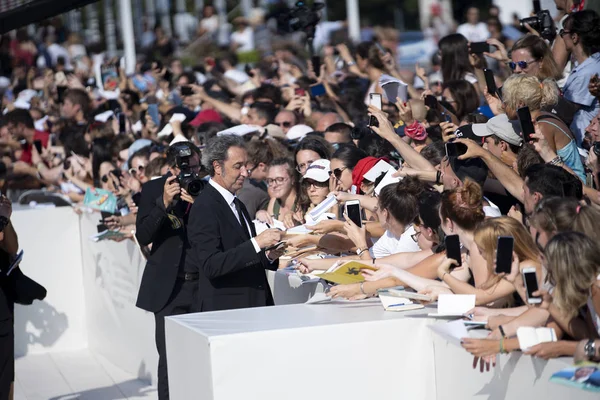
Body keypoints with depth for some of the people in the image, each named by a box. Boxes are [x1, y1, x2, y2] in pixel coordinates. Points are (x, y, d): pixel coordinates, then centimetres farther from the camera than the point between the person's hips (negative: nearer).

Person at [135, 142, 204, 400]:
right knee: (170, 359, -1)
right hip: (169, 288, -1)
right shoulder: (153, 189, 2)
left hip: (203, 285, 1)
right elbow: (142, 236, -4)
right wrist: (164, 203, -18)